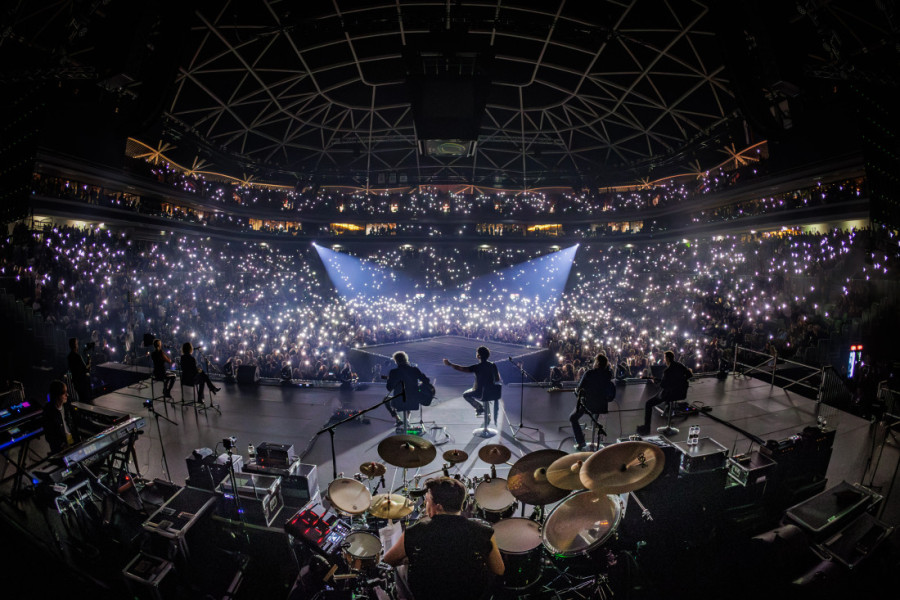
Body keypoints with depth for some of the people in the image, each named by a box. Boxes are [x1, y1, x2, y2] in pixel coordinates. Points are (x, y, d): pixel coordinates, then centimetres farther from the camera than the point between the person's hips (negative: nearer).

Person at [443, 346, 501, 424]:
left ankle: (479, 408, 14)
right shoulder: (493, 365, -5)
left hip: (480, 393, -4)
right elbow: (498, 380, 1)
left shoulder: (477, 367, -19)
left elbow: (462, 368, -23)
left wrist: (450, 364, -15)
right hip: (491, 392, 4)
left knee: (465, 395, 23)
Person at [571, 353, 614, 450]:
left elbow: (579, 390, -10)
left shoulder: (589, 373, -17)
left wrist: (576, 391, 11)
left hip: (588, 404, -5)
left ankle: (581, 443, 10)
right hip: (603, 405, 5)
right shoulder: (608, 374, -5)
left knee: (573, 418, 16)